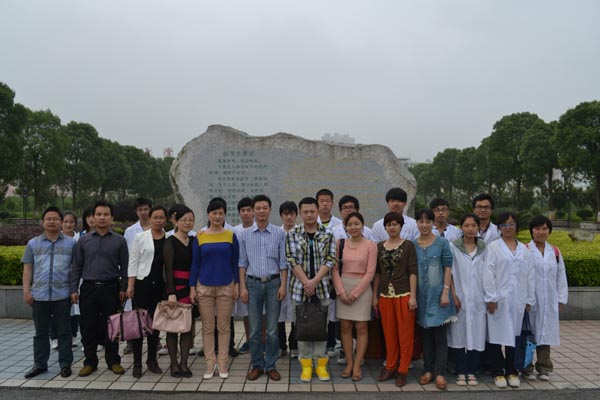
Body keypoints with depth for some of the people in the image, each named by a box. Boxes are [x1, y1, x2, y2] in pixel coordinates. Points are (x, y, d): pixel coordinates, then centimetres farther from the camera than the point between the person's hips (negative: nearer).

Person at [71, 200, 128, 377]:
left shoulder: (119, 240, 3)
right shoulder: (84, 240, 7)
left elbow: (124, 267, 4)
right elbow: (76, 266, 9)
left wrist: (123, 288, -3)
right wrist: (74, 289, 2)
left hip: (111, 289, -1)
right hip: (88, 288, 2)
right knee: (88, 327, 6)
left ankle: (113, 361, 18)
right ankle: (90, 362, 20)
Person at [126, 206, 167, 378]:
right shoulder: (140, 237, 1)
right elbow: (133, 262, 0)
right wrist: (130, 285, -7)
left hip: (160, 284, 2)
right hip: (143, 283, -2)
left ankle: (152, 360, 22)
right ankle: (137, 363, 10)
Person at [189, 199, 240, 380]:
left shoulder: (231, 236, 1)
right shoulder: (200, 237, 0)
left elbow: (235, 262, 4)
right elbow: (195, 263, 3)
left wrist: (237, 285, -2)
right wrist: (192, 288, -1)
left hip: (226, 287, 0)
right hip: (204, 287, 0)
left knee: (224, 327, 6)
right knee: (207, 327, 7)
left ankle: (222, 363, 18)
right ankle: (210, 363, 19)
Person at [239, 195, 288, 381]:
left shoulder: (279, 233, 0)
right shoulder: (245, 235, 4)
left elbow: (283, 262, 1)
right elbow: (242, 263, 6)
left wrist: (283, 285, -6)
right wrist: (242, 287, 0)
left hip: (273, 283, -1)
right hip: (253, 284, 1)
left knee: (272, 329, 4)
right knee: (255, 329, 7)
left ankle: (271, 365, 18)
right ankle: (256, 365, 21)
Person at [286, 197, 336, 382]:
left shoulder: (328, 234, 3)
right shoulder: (292, 234, 2)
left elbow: (330, 260, -4)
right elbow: (293, 260, -5)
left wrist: (314, 281, -14)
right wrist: (306, 282, -13)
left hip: (321, 288, 0)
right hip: (300, 287, 0)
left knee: (321, 326, 6)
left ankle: (321, 363, 18)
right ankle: (306, 365, 16)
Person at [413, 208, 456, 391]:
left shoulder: (442, 243, -3)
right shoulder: (412, 245, 4)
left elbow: (448, 268, -4)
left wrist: (445, 292, -11)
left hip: (437, 294, -3)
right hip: (421, 295, 3)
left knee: (440, 334, 0)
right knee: (425, 334, 10)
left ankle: (440, 373, 5)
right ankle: (428, 370, 20)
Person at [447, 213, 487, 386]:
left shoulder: (485, 249, 7)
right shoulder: (453, 247, 1)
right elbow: (449, 273, -2)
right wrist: (454, 296, -9)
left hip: (478, 299, 2)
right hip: (460, 298, -2)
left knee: (476, 335, 4)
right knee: (459, 335, 2)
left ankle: (472, 372, 16)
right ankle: (461, 372, 12)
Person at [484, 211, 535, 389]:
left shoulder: (524, 249, 11)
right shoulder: (493, 247, -2)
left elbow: (529, 275, 11)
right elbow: (488, 273, -7)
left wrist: (530, 299, 7)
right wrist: (491, 298, -12)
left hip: (518, 300, 3)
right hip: (499, 299, -3)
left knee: (513, 334, 9)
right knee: (497, 334, 1)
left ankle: (512, 371, 21)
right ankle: (498, 372, 12)